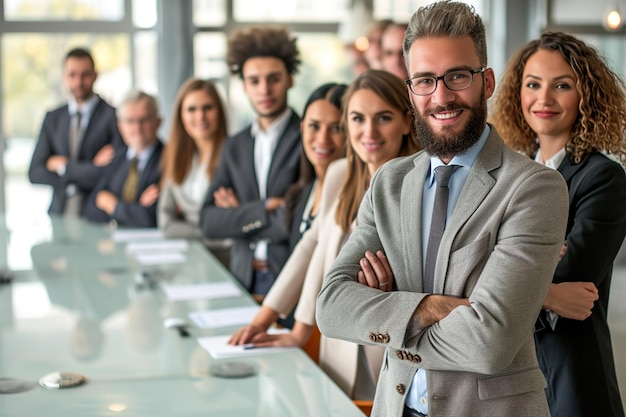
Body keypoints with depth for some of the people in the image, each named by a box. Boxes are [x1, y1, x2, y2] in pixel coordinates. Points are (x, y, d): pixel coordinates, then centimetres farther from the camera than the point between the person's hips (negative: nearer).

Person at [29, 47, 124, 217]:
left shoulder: (114, 116, -3)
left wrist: (65, 167, -2)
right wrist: (91, 167, -6)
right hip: (59, 215, 3)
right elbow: (35, 173, 5)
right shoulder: (52, 118, 12)